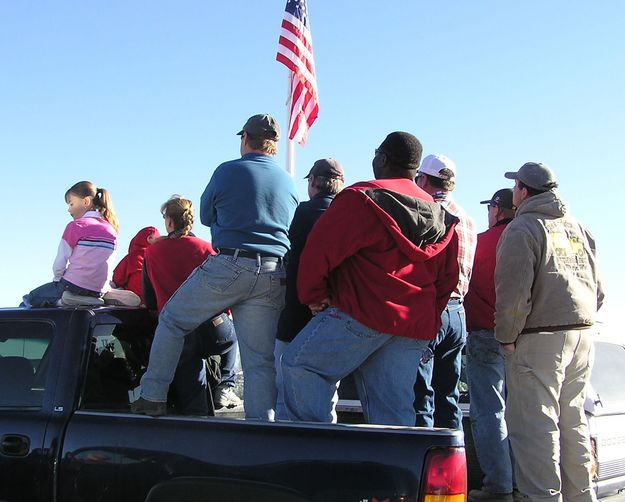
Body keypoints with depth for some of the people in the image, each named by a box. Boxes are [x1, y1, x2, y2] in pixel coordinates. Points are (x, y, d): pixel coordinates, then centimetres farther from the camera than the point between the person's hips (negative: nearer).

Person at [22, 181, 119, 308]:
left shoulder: (75, 226, -9)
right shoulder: (111, 230, 6)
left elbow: (59, 265, -8)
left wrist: (57, 278, 13)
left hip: (73, 287, -6)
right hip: (99, 291, 6)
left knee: (28, 300, 14)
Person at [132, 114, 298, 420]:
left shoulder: (228, 171, 0)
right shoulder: (288, 183, 14)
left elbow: (206, 215, 14)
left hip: (228, 267, -4)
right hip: (273, 277, 4)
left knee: (172, 320, 13)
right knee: (260, 360, 5)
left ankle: (153, 397, 13)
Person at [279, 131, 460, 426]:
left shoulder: (362, 198, -5)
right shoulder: (440, 217, 17)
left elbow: (320, 249, -8)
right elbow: (447, 278, 21)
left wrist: (313, 296, 4)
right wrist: (428, 317, 26)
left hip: (363, 313, -7)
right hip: (417, 327, 7)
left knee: (297, 365, 2)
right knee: (394, 405, 8)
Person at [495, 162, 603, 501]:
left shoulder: (522, 229, -8)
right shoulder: (578, 229, 16)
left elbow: (514, 292, -16)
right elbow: (598, 290, 18)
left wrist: (507, 336, -7)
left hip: (539, 339, -8)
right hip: (583, 334, 8)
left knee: (535, 424, -5)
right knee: (572, 421, 15)